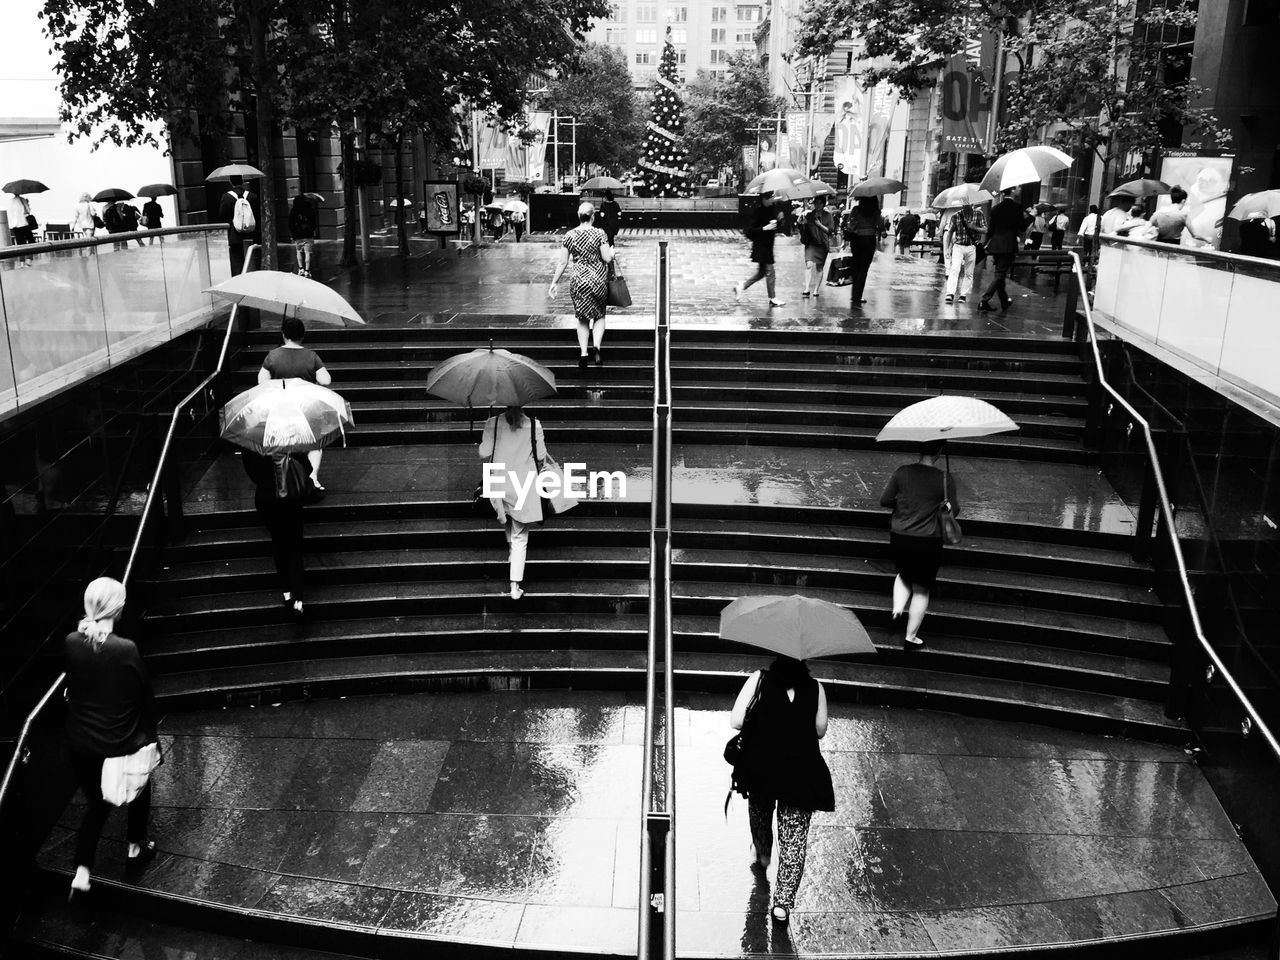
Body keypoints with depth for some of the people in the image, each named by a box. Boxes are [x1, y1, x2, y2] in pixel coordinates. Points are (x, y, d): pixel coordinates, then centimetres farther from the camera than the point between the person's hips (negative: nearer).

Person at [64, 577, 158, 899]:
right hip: (122, 745, -3)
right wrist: (149, 735, 3)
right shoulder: (127, 649, -26)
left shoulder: (71, 643, -13)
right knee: (138, 789, 28)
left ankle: (82, 872, 15)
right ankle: (136, 846, 43)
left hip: (81, 746, 3)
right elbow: (145, 697, -11)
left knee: (96, 803, 24)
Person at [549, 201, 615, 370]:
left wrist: (554, 283, 7)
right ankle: (596, 346, -6)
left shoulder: (569, 236, -1)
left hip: (578, 281, 1)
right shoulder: (599, 233, -8)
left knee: (582, 318, 13)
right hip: (599, 280, -1)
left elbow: (562, 263, -1)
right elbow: (607, 258, -8)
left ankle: (583, 352, 0)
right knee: (599, 315, 16)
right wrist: (612, 251, 14)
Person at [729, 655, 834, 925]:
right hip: (801, 774, -1)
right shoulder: (815, 689, -8)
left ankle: (762, 855, 54)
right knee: (795, 837, 8)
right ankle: (783, 902, 6)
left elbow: (736, 721, -13)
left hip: (760, 767, 1)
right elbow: (820, 730, 1)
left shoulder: (758, 680, -12)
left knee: (759, 811, 32)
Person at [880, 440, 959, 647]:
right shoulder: (945, 479, -13)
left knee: (903, 574, 31)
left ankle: (898, 608, 10)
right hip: (928, 543, -2)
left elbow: (884, 500, 0)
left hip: (899, 539, 3)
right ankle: (911, 636, 18)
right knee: (921, 589, 12)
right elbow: (953, 511, -5)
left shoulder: (902, 472, -6)